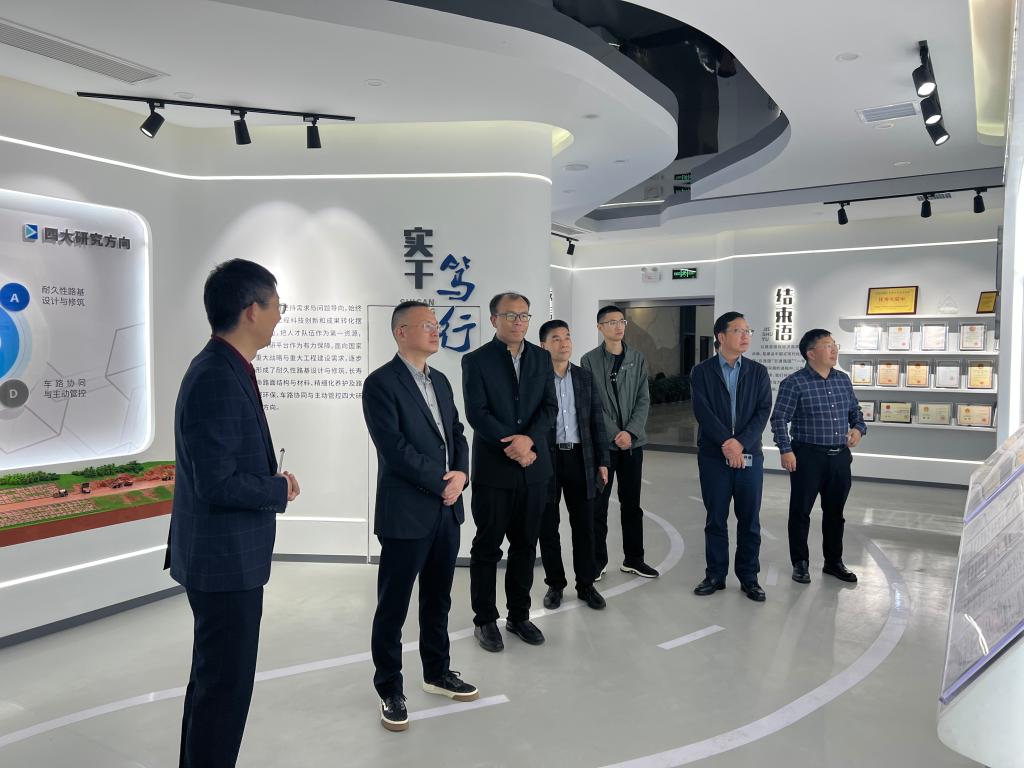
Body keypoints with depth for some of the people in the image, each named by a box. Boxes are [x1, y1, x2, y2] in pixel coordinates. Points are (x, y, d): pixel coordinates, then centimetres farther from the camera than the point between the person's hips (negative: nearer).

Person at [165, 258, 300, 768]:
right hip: (225, 558, -10)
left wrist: (271, 482, -1)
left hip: (225, 553, 10)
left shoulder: (225, 369, 6)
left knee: (214, 678, 23)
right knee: (226, 685, 4)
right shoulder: (216, 381, -24)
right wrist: (280, 489, -12)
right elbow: (218, 485, -26)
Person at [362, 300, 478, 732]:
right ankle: (389, 690, 22)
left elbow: (456, 433, 12)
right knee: (393, 605, 7)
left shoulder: (439, 381, 13)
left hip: (446, 510, 7)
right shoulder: (381, 383, -12)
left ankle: (437, 672, 36)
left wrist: (461, 473, -7)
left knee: (438, 599, 19)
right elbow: (394, 448, -19)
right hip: (406, 513, -7)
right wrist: (441, 484, -13)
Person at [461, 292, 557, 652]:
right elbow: (477, 414, -12)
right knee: (487, 548, 7)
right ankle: (485, 620, 21)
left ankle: (519, 615, 28)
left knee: (525, 546, 13)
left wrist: (529, 439, -15)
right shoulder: (476, 360, -5)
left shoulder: (541, 358, 8)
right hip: (493, 469, -4)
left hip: (534, 468, 4)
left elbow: (549, 406, 2)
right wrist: (513, 447, -16)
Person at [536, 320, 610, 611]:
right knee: (548, 527, 8)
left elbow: (597, 421, 9)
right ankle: (555, 584, 24)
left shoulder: (585, 377, 8)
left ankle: (586, 584, 23)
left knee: (584, 525, 9)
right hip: (545, 459, -3)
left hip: (580, 458, 3)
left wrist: (602, 461, 6)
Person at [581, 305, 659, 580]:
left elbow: (644, 400, 2)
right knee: (598, 504, 3)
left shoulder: (638, 359, 6)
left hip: (633, 441, 3)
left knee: (632, 503, 10)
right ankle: (598, 560, 15)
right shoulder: (589, 360, -3)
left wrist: (630, 432, -11)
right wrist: (615, 434, -13)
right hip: (602, 442, -3)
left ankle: (633, 558, 21)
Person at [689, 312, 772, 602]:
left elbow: (763, 411, -3)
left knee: (750, 520, 6)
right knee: (716, 519, 7)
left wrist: (742, 443, -16)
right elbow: (703, 411, -10)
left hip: (750, 455, 2)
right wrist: (726, 443, -18)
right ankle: (715, 575, 19)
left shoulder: (758, 372, 6)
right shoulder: (702, 372, 0)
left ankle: (748, 577, 19)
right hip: (713, 455, -1)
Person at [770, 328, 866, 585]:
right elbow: (779, 419, -11)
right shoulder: (794, 383, -9)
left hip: (840, 457, 6)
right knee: (801, 512, 4)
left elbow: (855, 411, 21)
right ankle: (800, 563, 17)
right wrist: (785, 450, -17)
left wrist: (859, 428, 1)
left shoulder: (843, 380, 9)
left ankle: (834, 562, 29)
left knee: (835, 512, 15)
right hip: (808, 457, -5)